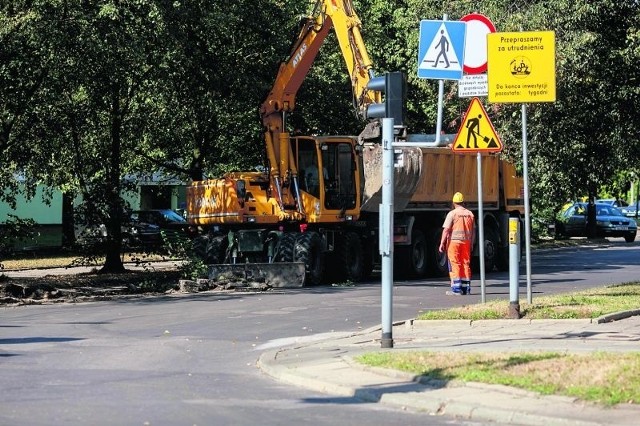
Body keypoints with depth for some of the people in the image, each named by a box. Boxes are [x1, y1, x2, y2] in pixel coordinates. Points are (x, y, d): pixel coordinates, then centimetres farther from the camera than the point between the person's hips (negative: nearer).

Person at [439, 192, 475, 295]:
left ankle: (456, 289, -7)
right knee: (466, 264, 10)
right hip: (466, 242, 5)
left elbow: (446, 230, -12)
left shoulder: (452, 214, -8)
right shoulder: (470, 214, 8)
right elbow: (473, 231, 12)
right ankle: (466, 288, 11)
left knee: (455, 265, -3)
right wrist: (471, 244, 19)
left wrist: (442, 243, -10)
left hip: (454, 241, -5)